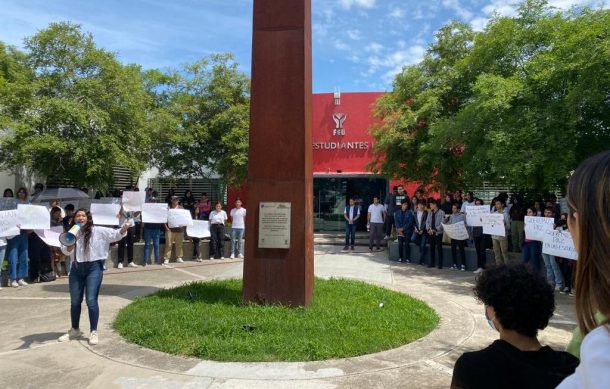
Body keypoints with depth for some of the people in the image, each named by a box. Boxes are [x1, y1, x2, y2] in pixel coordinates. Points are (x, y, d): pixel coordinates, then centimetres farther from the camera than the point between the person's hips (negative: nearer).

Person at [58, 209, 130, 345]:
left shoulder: (98, 231, -5)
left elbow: (115, 234, -12)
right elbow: (66, 251, 1)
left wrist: (124, 228, -32)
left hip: (94, 267, -5)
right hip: (76, 268, 5)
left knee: (91, 300, -7)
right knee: (75, 301, 15)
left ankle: (94, 332, 5)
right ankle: (75, 330, 34)